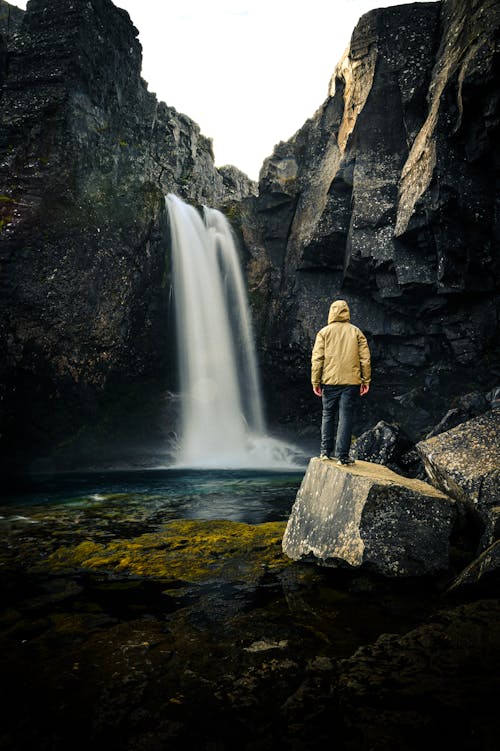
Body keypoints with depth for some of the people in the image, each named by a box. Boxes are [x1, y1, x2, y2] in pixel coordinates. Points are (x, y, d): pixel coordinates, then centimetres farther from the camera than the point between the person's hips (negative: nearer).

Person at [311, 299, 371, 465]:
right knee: (345, 418, 0)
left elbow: (317, 358, -2)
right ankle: (342, 456, -1)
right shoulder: (356, 332, 7)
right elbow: (365, 358, 3)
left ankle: (325, 451, 14)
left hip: (330, 381, 0)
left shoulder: (324, 332, 4)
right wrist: (366, 380, 7)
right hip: (351, 381, 0)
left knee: (328, 415, 13)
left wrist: (315, 381, 1)